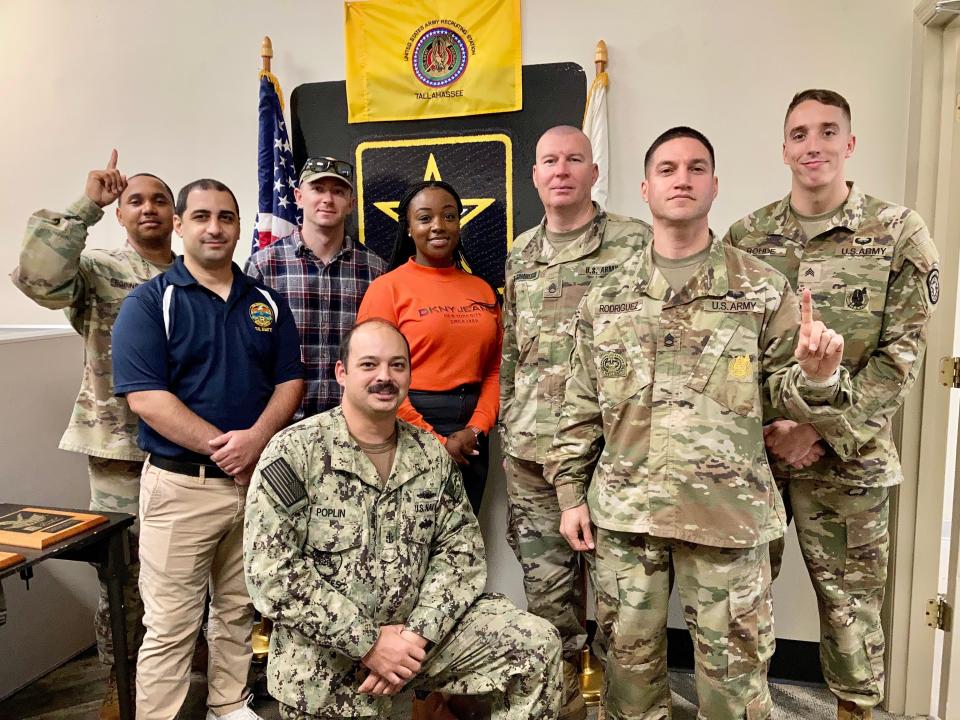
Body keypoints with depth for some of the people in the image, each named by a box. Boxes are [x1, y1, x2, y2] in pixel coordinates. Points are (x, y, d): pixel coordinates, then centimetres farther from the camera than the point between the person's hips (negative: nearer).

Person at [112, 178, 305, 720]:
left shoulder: (267, 303, 9)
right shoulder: (150, 302, -4)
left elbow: (291, 381, 4)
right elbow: (145, 396, -13)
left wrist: (254, 440, -14)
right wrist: (222, 448, -17)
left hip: (258, 478, 4)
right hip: (181, 484, -4)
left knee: (238, 609, 17)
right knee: (171, 625, 3)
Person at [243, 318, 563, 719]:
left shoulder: (433, 455, 1)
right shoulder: (293, 452, -13)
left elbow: (461, 550, 0)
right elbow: (271, 574, -18)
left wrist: (417, 634, -15)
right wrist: (369, 643, -19)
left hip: (416, 631, 4)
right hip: (324, 661, -3)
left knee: (538, 645, -6)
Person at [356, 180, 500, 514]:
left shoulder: (483, 290, 9)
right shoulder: (387, 288, -6)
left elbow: (495, 369, 8)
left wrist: (477, 427, -7)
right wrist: (436, 440, -12)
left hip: (470, 435, 5)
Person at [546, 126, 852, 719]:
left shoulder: (763, 288, 1)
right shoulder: (606, 298, 6)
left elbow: (784, 388, 4)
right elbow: (581, 408, 9)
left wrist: (816, 374, -19)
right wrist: (571, 494, 6)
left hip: (727, 513, -1)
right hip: (623, 511, 2)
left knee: (731, 662, 11)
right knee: (630, 653, 17)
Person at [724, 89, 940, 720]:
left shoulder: (899, 234, -2)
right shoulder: (745, 237, 3)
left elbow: (901, 353, -6)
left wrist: (822, 433, -14)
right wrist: (766, 425, -10)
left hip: (848, 456, -1)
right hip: (750, 448, 2)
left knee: (851, 596, 11)